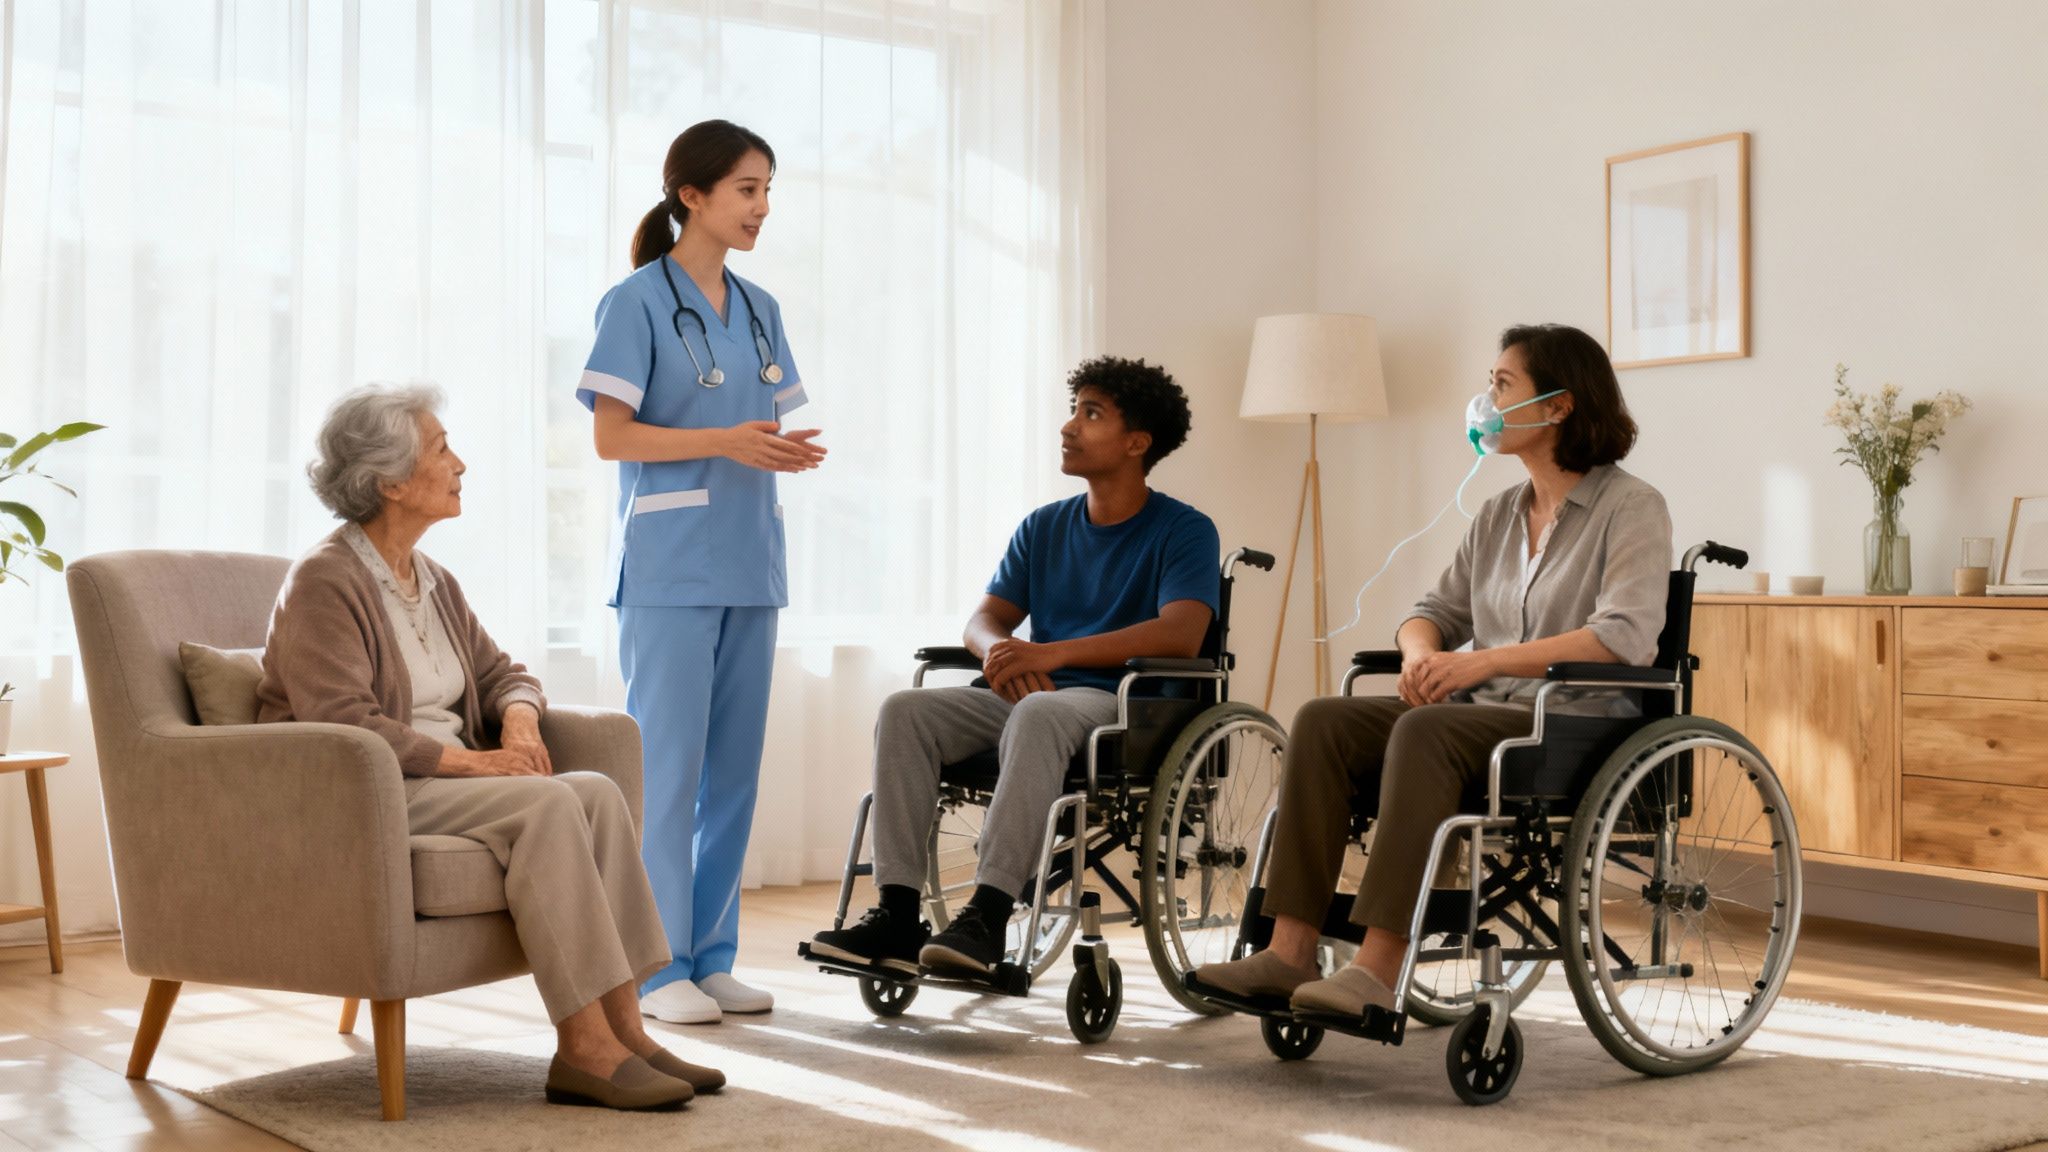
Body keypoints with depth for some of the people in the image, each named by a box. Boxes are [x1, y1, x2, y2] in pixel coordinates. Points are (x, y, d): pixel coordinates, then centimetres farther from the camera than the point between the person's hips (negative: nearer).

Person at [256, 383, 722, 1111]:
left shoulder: (435, 582, 15)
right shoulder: (323, 581, -11)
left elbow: (501, 671, 20)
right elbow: (343, 724, -20)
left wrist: (519, 718, -4)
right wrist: (471, 759, -22)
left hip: (447, 778, 8)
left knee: (597, 792, -17)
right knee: (545, 804, -29)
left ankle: (622, 1028, -21)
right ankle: (582, 1050, -28)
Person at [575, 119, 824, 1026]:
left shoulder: (758, 308, 14)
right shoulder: (637, 302, -5)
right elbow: (612, 436, -10)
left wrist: (789, 450, -4)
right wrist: (726, 442, -19)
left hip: (748, 564, 7)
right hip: (670, 566, -7)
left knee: (735, 766, 8)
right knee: (668, 763, -5)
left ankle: (712, 956, 17)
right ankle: (657, 967, 3)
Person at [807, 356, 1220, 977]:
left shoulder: (1184, 531, -2)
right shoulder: (1044, 527, 18)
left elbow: (1182, 633, -18)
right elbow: (985, 618, 14)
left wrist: (1054, 653, -26)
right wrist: (1001, 651, -14)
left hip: (1124, 706, -6)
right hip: (1031, 693, 6)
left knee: (1038, 714, -39)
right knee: (906, 710, -19)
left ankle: (987, 915, -43)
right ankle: (897, 915, -25)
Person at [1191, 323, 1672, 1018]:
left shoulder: (1631, 509, -4)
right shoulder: (1497, 517, 18)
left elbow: (1626, 636, -19)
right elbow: (1440, 610, 21)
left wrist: (1480, 662, -24)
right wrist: (1421, 653, -6)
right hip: (1485, 713, 7)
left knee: (1425, 732, -35)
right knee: (1322, 721, -16)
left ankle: (1377, 971, -38)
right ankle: (1291, 952, -23)